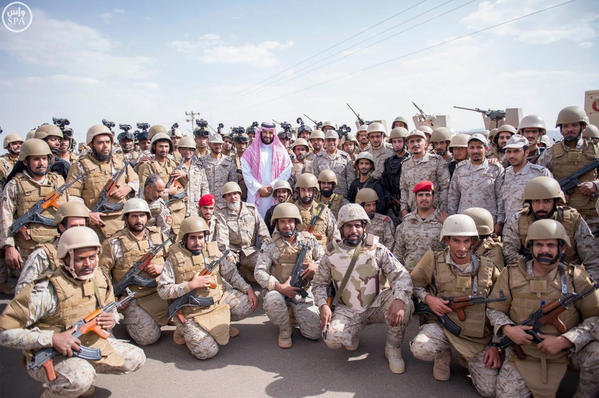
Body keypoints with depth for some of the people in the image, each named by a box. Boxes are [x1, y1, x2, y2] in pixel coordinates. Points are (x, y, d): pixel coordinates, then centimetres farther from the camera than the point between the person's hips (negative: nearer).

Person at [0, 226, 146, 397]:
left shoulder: (100, 279, -4)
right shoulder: (47, 291, -25)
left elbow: (111, 309, 13)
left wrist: (111, 319, -12)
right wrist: (52, 339, -32)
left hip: (91, 344, 7)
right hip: (48, 356, -7)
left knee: (136, 358, 0)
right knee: (81, 377, -36)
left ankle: (79, 377, 15)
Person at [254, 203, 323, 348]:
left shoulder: (309, 240, 3)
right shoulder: (271, 247, -4)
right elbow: (259, 272, -11)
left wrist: (316, 266, -11)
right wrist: (280, 287, -24)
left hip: (303, 294, 1)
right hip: (279, 291, -1)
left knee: (314, 334, -13)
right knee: (272, 299, -38)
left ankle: (295, 312, 20)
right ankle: (285, 330, -5)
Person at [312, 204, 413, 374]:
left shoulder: (377, 250, -6)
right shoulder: (331, 254, -1)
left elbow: (401, 276, -12)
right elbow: (319, 283, 10)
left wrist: (399, 300, -32)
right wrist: (323, 305, -10)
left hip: (375, 306, 0)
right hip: (347, 310, 0)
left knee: (405, 302, -29)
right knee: (332, 338, -28)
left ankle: (392, 348, -3)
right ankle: (352, 337, 13)